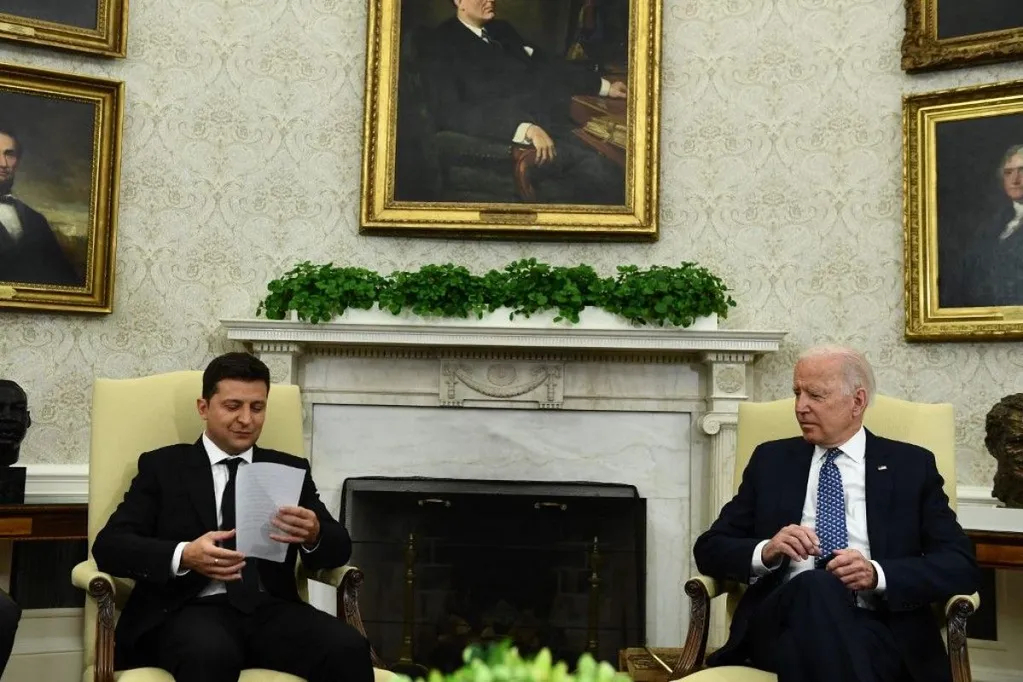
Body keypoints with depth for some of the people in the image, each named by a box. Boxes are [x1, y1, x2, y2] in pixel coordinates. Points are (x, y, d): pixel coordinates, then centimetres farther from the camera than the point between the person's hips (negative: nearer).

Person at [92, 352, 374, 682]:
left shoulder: (290, 469, 18)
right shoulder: (162, 466, 12)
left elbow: (341, 548, 12)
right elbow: (108, 545, 2)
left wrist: (314, 535, -13)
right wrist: (183, 556, -17)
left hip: (270, 608, 2)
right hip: (191, 610, -2)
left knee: (350, 649, -28)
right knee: (209, 654, -37)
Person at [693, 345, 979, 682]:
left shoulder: (911, 466, 13)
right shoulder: (771, 460, 17)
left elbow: (962, 566, 4)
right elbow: (709, 549, 13)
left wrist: (877, 574, -13)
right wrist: (765, 551, -9)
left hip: (876, 629, -1)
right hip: (784, 619, 2)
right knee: (813, 586, -35)